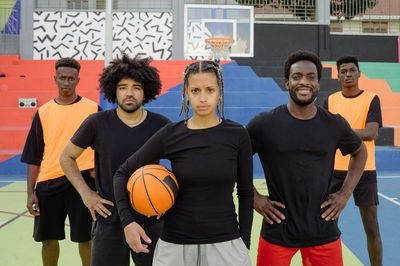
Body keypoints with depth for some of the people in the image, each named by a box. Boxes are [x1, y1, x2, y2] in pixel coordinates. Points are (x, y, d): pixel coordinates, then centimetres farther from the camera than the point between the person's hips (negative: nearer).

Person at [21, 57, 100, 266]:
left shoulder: (92, 109, 2)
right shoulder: (43, 112, 7)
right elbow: (33, 156, 8)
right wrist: (30, 192, 3)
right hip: (48, 183, 2)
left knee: (85, 238, 5)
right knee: (48, 239, 11)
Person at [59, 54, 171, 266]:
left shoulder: (161, 125, -3)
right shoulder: (98, 123, -5)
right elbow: (66, 157, 7)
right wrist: (85, 193, -2)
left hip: (150, 222, 1)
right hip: (109, 220, -1)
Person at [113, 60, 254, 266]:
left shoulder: (237, 135, -3)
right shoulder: (170, 135, -4)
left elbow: (246, 192, 4)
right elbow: (123, 173, 4)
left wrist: (244, 243, 3)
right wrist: (127, 221, -6)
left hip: (225, 242, 0)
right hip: (175, 244, 0)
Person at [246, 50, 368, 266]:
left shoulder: (335, 125, 1)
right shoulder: (264, 124, -6)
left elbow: (359, 152, 19)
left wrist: (344, 195, 8)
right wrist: (254, 198, -4)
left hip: (323, 232, 2)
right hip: (277, 232, -2)